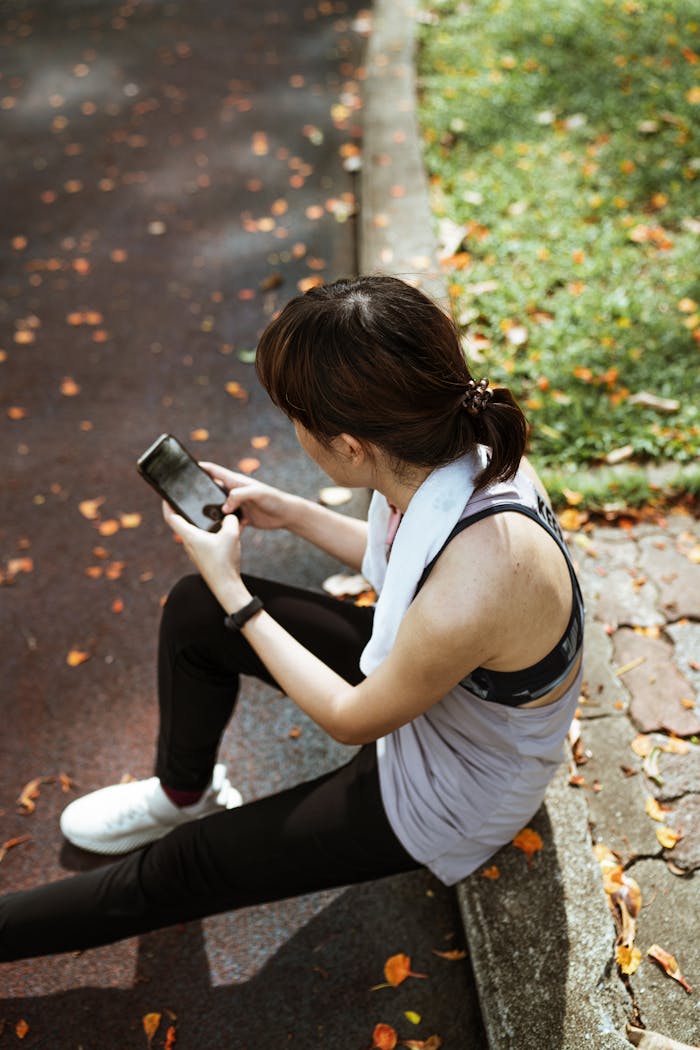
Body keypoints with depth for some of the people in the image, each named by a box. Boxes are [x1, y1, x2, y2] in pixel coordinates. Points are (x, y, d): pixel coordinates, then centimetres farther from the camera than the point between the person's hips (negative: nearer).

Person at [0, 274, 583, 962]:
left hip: (445, 795, -7)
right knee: (193, 610, 5)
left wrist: (232, 591, -14)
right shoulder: (467, 451, -20)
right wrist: (292, 513, -2)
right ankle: (183, 793, 30)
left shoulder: (470, 594, -43)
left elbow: (352, 719, -22)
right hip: (415, 674, 7)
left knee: (185, 867, 1)